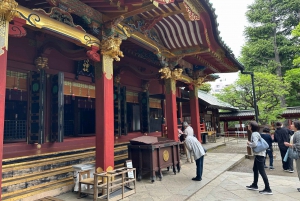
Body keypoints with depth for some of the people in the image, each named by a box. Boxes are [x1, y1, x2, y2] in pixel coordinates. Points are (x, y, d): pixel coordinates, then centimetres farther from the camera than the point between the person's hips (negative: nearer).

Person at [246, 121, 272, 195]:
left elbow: (255, 144, -30)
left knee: (261, 171, -3)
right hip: (257, 154, 11)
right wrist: (250, 144, 4)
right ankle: (254, 185, 33)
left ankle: (268, 189, 5)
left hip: (259, 154, -11)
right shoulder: (255, 133, 12)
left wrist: (249, 143, -12)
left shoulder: (254, 134, -19)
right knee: (255, 169, 20)